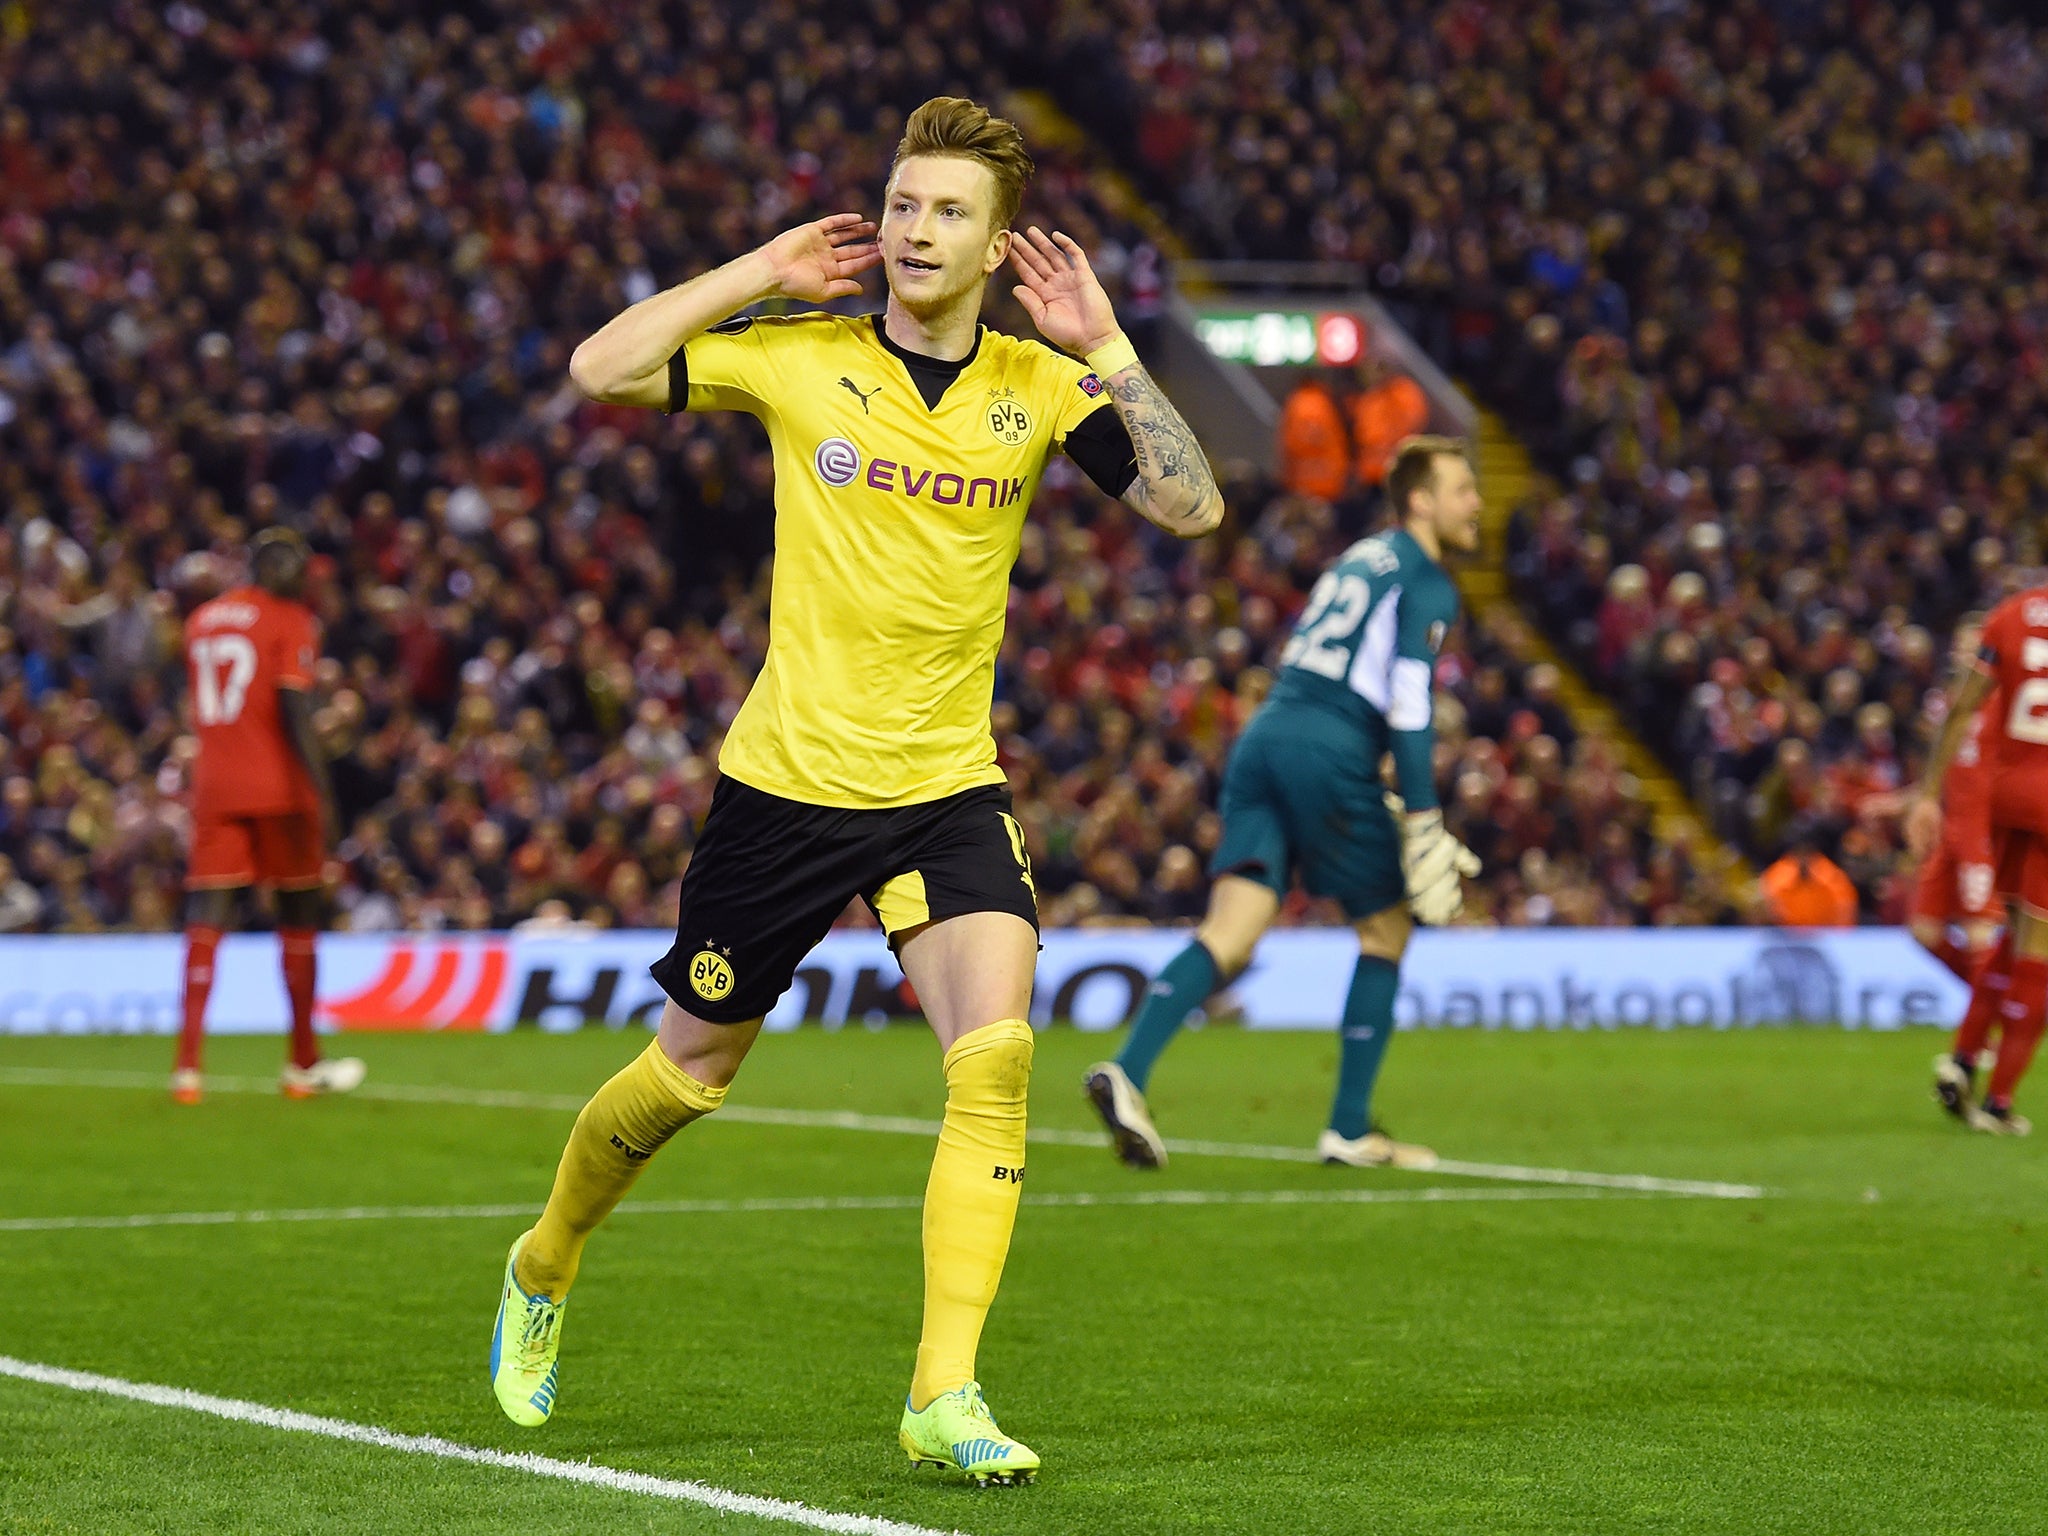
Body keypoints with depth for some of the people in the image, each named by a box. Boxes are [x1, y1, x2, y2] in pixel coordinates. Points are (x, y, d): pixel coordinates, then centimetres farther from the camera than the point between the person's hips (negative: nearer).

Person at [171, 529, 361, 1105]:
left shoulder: (201, 620, 14)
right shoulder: (290, 621, -5)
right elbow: (295, 712, -14)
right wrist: (323, 793, -15)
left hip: (213, 785, 4)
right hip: (280, 788, -4)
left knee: (206, 919, -3)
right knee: (299, 917, 10)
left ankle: (188, 1063, -17)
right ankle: (303, 1064, 17)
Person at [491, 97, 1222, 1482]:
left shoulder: (1038, 385, 0)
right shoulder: (798, 353, -5)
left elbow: (1192, 507, -8)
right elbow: (601, 371, -10)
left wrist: (1107, 350, -15)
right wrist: (761, 271, -12)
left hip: (951, 788, 1)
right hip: (788, 780, -1)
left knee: (997, 1051, -20)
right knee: (692, 1069, 11)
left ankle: (945, 1395, -15)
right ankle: (543, 1271, 40)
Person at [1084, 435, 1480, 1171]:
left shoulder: (1357, 559, 27)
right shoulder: (1428, 583, 1)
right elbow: (1408, 702, -11)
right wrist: (1422, 819, -12)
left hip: (1265, 733, 7)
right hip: (1330, 754, -7)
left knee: (1230, 936, -6)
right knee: (1384, 929, 11)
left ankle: (1127, 1072, -28)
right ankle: (1349, 1131, 12)